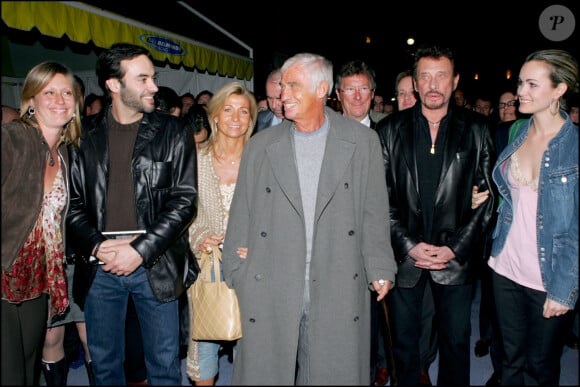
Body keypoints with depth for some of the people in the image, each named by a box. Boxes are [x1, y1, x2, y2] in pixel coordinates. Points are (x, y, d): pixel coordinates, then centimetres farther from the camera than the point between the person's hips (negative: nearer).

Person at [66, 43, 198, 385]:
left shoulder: (173, 133, -1)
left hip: (154, 265, -2)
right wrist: (96, 246, -10)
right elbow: (73, 202, 5)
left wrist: (140, 251, -13)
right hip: (101, 265, 2)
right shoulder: (86, 135, 5)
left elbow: (184, 201, -6)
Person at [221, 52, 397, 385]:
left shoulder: (363, 141, 2)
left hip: (338, 292, -1)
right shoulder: (260, 147, 6)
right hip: (269, 294, 1)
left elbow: (375, 212, 3)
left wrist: (380, 270, -1)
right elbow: (241, 217, 7)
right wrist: (236, 274, 4)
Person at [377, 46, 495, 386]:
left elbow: (486, 196, 0)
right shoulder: (391, 129, 2)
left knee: (456, 341, 10)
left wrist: (455, 248, -8)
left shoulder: (476, 129, 2)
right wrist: (408, 245, -9)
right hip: (404, 255, 0)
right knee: (404, 341, 11)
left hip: (455, 256, 0)